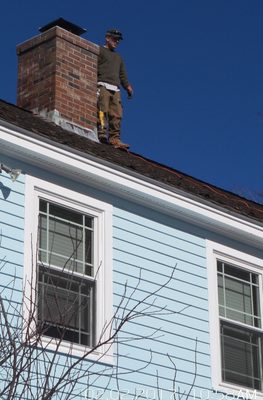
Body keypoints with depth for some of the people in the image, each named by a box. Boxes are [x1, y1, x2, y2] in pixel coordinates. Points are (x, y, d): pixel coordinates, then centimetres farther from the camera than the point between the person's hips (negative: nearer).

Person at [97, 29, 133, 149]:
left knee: (116, 115, -7)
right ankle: (101, 134, -29)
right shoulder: (99, 51, 13)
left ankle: (114, 138, -12)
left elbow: (122, 75, 30)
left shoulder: (118, 57, 35)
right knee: (102, 110, -20)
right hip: (102, 86, -6)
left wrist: (127, 86, 11)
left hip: (115, 89, 6)